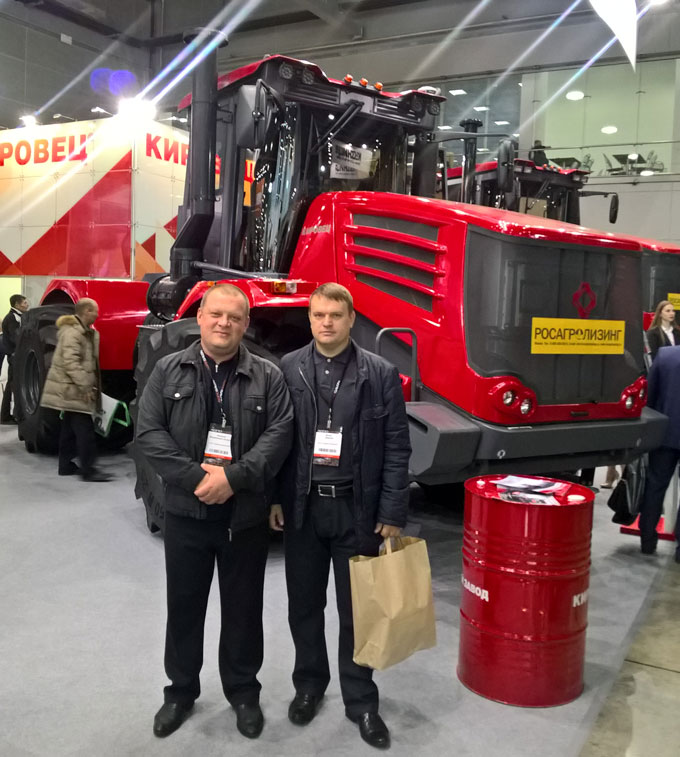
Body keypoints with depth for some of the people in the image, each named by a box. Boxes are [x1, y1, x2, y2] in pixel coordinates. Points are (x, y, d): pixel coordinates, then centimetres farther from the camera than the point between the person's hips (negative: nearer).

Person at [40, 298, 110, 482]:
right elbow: (70, 363, -23)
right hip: (72, 390, -10)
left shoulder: (87, 332, 14)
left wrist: (90, 385, 14)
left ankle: (66, 465, 22)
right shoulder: (72, 332, -17)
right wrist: (85, 386, -24)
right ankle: (88, 470, -9)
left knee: (70, 428, 15)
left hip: (72, 390, 10)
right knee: (84, 430, -10)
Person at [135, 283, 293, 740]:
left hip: (247, 514, -1)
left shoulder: (267, 376, -1)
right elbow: (149, 432, -5)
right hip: (186, 510, 1)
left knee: (243, 606, 12)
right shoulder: (169, 370, 2)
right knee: (184, 604, 14)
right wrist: (196, 477, -15)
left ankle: (243, 690, 31)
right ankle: (181, 690, 33)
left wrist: (233, 476, -19)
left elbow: (279, 433, -9)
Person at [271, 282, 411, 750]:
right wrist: (273, 498, -2)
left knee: (357, 609, 10)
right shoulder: (287, 370, 0)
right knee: (304, 605, 15)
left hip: (358, 509, -1)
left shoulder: (381, 374, -4)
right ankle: (309, 685, 36)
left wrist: (392, 514, -7)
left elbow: (397, 447, -4)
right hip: (302, 506, 2)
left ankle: (361, 700, 26)